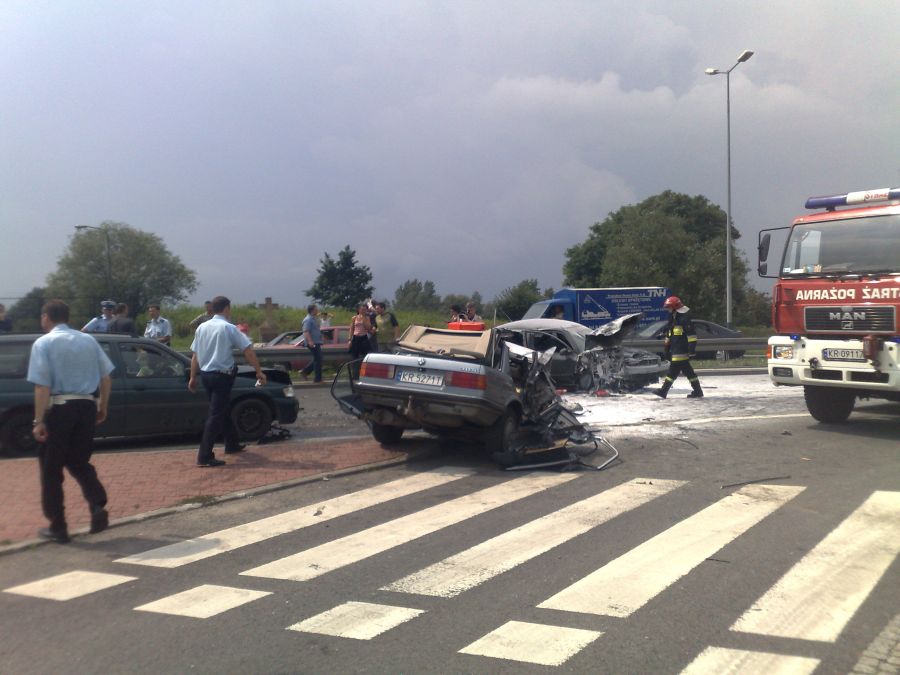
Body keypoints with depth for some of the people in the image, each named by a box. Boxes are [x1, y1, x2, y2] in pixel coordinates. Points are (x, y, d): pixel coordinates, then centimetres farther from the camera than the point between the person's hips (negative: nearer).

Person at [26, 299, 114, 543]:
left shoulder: (44, 343, -6)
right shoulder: (88, 340, 8)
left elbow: (42, 386, -14)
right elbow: (106, 378, 6)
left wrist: (39, 421, -13)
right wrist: (103, 407, 16)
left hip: (58, 408, -4)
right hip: (86, 406, 4)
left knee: (51, 469, 9)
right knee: (79, 462, 19)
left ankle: (57, 527, 13)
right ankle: (98, 507, -2)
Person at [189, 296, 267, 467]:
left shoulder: (202, 327, 6)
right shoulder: (228, 328, -11)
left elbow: (195, 355, 8)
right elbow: (248, 350, -14)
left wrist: (193, 377, 14)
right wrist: (259, 371, -9)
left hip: (205, 374, 7)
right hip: (222, 375, -7)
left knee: (224, 410, 22)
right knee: (216, 415, -4)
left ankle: (232, 444, 36)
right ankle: (204, 456, -7)